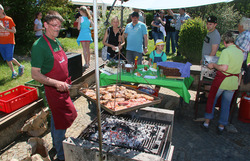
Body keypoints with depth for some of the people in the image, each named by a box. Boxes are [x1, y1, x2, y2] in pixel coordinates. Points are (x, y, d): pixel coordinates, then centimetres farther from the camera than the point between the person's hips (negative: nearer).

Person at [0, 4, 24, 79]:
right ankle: (13, 72, 18)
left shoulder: (9, 19, -4)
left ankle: (20, 66, 15)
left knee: (9, 58, -9)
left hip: (9, 42, -5)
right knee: (6, 59, 7)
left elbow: (14, 31, -5)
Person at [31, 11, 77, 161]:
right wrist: (56, 83, -30)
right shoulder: (39, 45, -19)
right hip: (53, 90, -9)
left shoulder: (56, 41, 8)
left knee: (56, 117, 24)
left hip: (62, 87, 9)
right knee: (62, 121, 0)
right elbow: (35, 74, -21)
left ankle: (56, 144, 46)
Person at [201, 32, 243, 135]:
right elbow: (238, 67, 16)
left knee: (211, 100, 12)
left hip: (222, 81, -6)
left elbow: (224, 68, -27)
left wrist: (213, 65, -12)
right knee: (226, 104, 15)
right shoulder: (240, 52, 6)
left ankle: (207, 122, 18)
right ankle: (221, 126, 25)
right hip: (233, 82, 6)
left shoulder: (226, 51, -17)